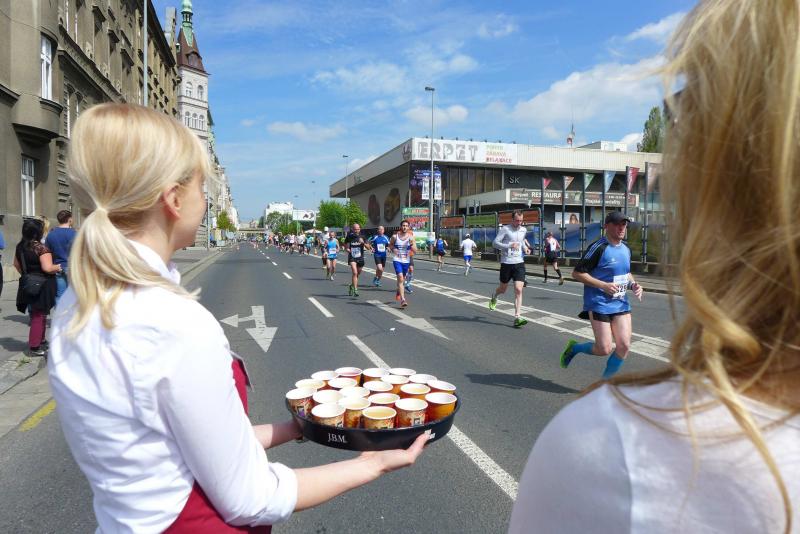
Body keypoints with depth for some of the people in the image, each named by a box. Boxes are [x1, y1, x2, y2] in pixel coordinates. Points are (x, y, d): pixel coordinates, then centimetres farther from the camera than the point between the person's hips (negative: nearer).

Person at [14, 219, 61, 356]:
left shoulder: (20, 246, 6)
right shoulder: (41, 248, -20)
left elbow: (16, 264, 18)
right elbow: (48, 268, -26)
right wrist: (58, 267, -7)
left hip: (28, 286, 8)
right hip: (42, 286, -8)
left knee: (35, 315, 21)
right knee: (39, 316, 1)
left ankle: (40, 341, 32)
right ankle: (34, 347, 5)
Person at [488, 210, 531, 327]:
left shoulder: (523, 230, 10)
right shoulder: (505, 229, -7)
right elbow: (495, 243, -12)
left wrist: (525, 248, 10)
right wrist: (509, 245, -23)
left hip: (519, 263, 3)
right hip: (506, 263, -3)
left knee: (518, 290, -10)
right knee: (503, 289, 13)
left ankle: (517, 317, -10)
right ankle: (494, 297, 50)